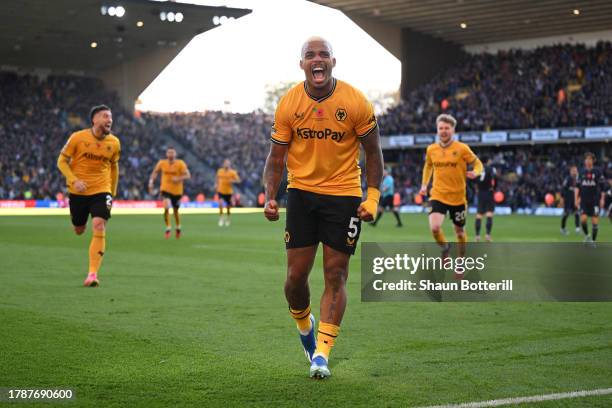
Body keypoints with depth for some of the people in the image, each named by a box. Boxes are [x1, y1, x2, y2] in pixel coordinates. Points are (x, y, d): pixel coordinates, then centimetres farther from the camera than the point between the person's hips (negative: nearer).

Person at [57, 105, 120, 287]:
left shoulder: (114, 142, -1)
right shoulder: (78, 137, -10)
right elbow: (62, 161, -5)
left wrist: (113, 192, 14)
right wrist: (74, 180, -20)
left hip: (101, 191, 0)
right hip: (78, 192, 0)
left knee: (99, 228, -19)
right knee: (79, 230, 14)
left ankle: (93, 274, -18)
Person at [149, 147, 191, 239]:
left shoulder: (180, 164, -11)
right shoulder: (162, 163, -4)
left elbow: (188, 175, -15)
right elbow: (155, 172, 11)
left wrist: (178, 178, -31)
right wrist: (151, 182, -1)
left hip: (177, 191, 0)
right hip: (165, 190, 0)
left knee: (176, 211, 14)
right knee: (166, 207, -23)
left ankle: (178, 227, 41)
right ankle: (168, 228, -7)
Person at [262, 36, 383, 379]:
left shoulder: (356, 103, -9)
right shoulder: (288, 105, -3)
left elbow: (373, 154, 0)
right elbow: (276, 157, 3)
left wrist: (372, 199, -8)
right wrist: (270, 196, -11)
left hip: (344, 195, -1)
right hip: (301, 192, 2)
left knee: (336, 275, -3)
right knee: (296, 275, 0)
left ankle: (322, 353, 3)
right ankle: (305, 326, 31)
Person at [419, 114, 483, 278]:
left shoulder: (462, 148, -8)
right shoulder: (431, 149, 2)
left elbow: (478, 164, -1)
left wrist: (475, 173, -23)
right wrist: (424, 184, 14)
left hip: (457, 197, -1)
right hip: (438, 195, 1)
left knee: (460, 231, 12)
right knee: (434, 228, -22)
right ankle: (444, 247, 12)